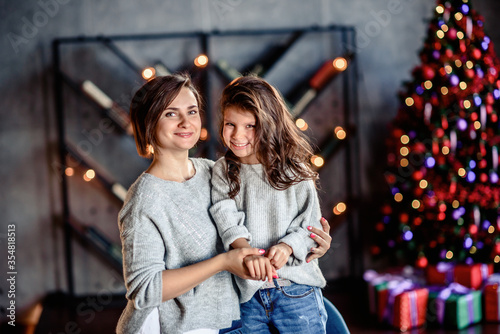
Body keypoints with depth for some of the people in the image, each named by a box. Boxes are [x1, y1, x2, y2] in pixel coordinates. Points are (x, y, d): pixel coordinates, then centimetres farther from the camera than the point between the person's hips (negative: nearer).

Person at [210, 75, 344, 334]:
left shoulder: (293, 170, -1)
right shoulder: (222, 172, 4)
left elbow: (310, 224, -4)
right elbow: (227, 219, -11)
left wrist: (286, 247, -25)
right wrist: (247, 253, -30)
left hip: (296, 289, -2)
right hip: (247, 295, 2)